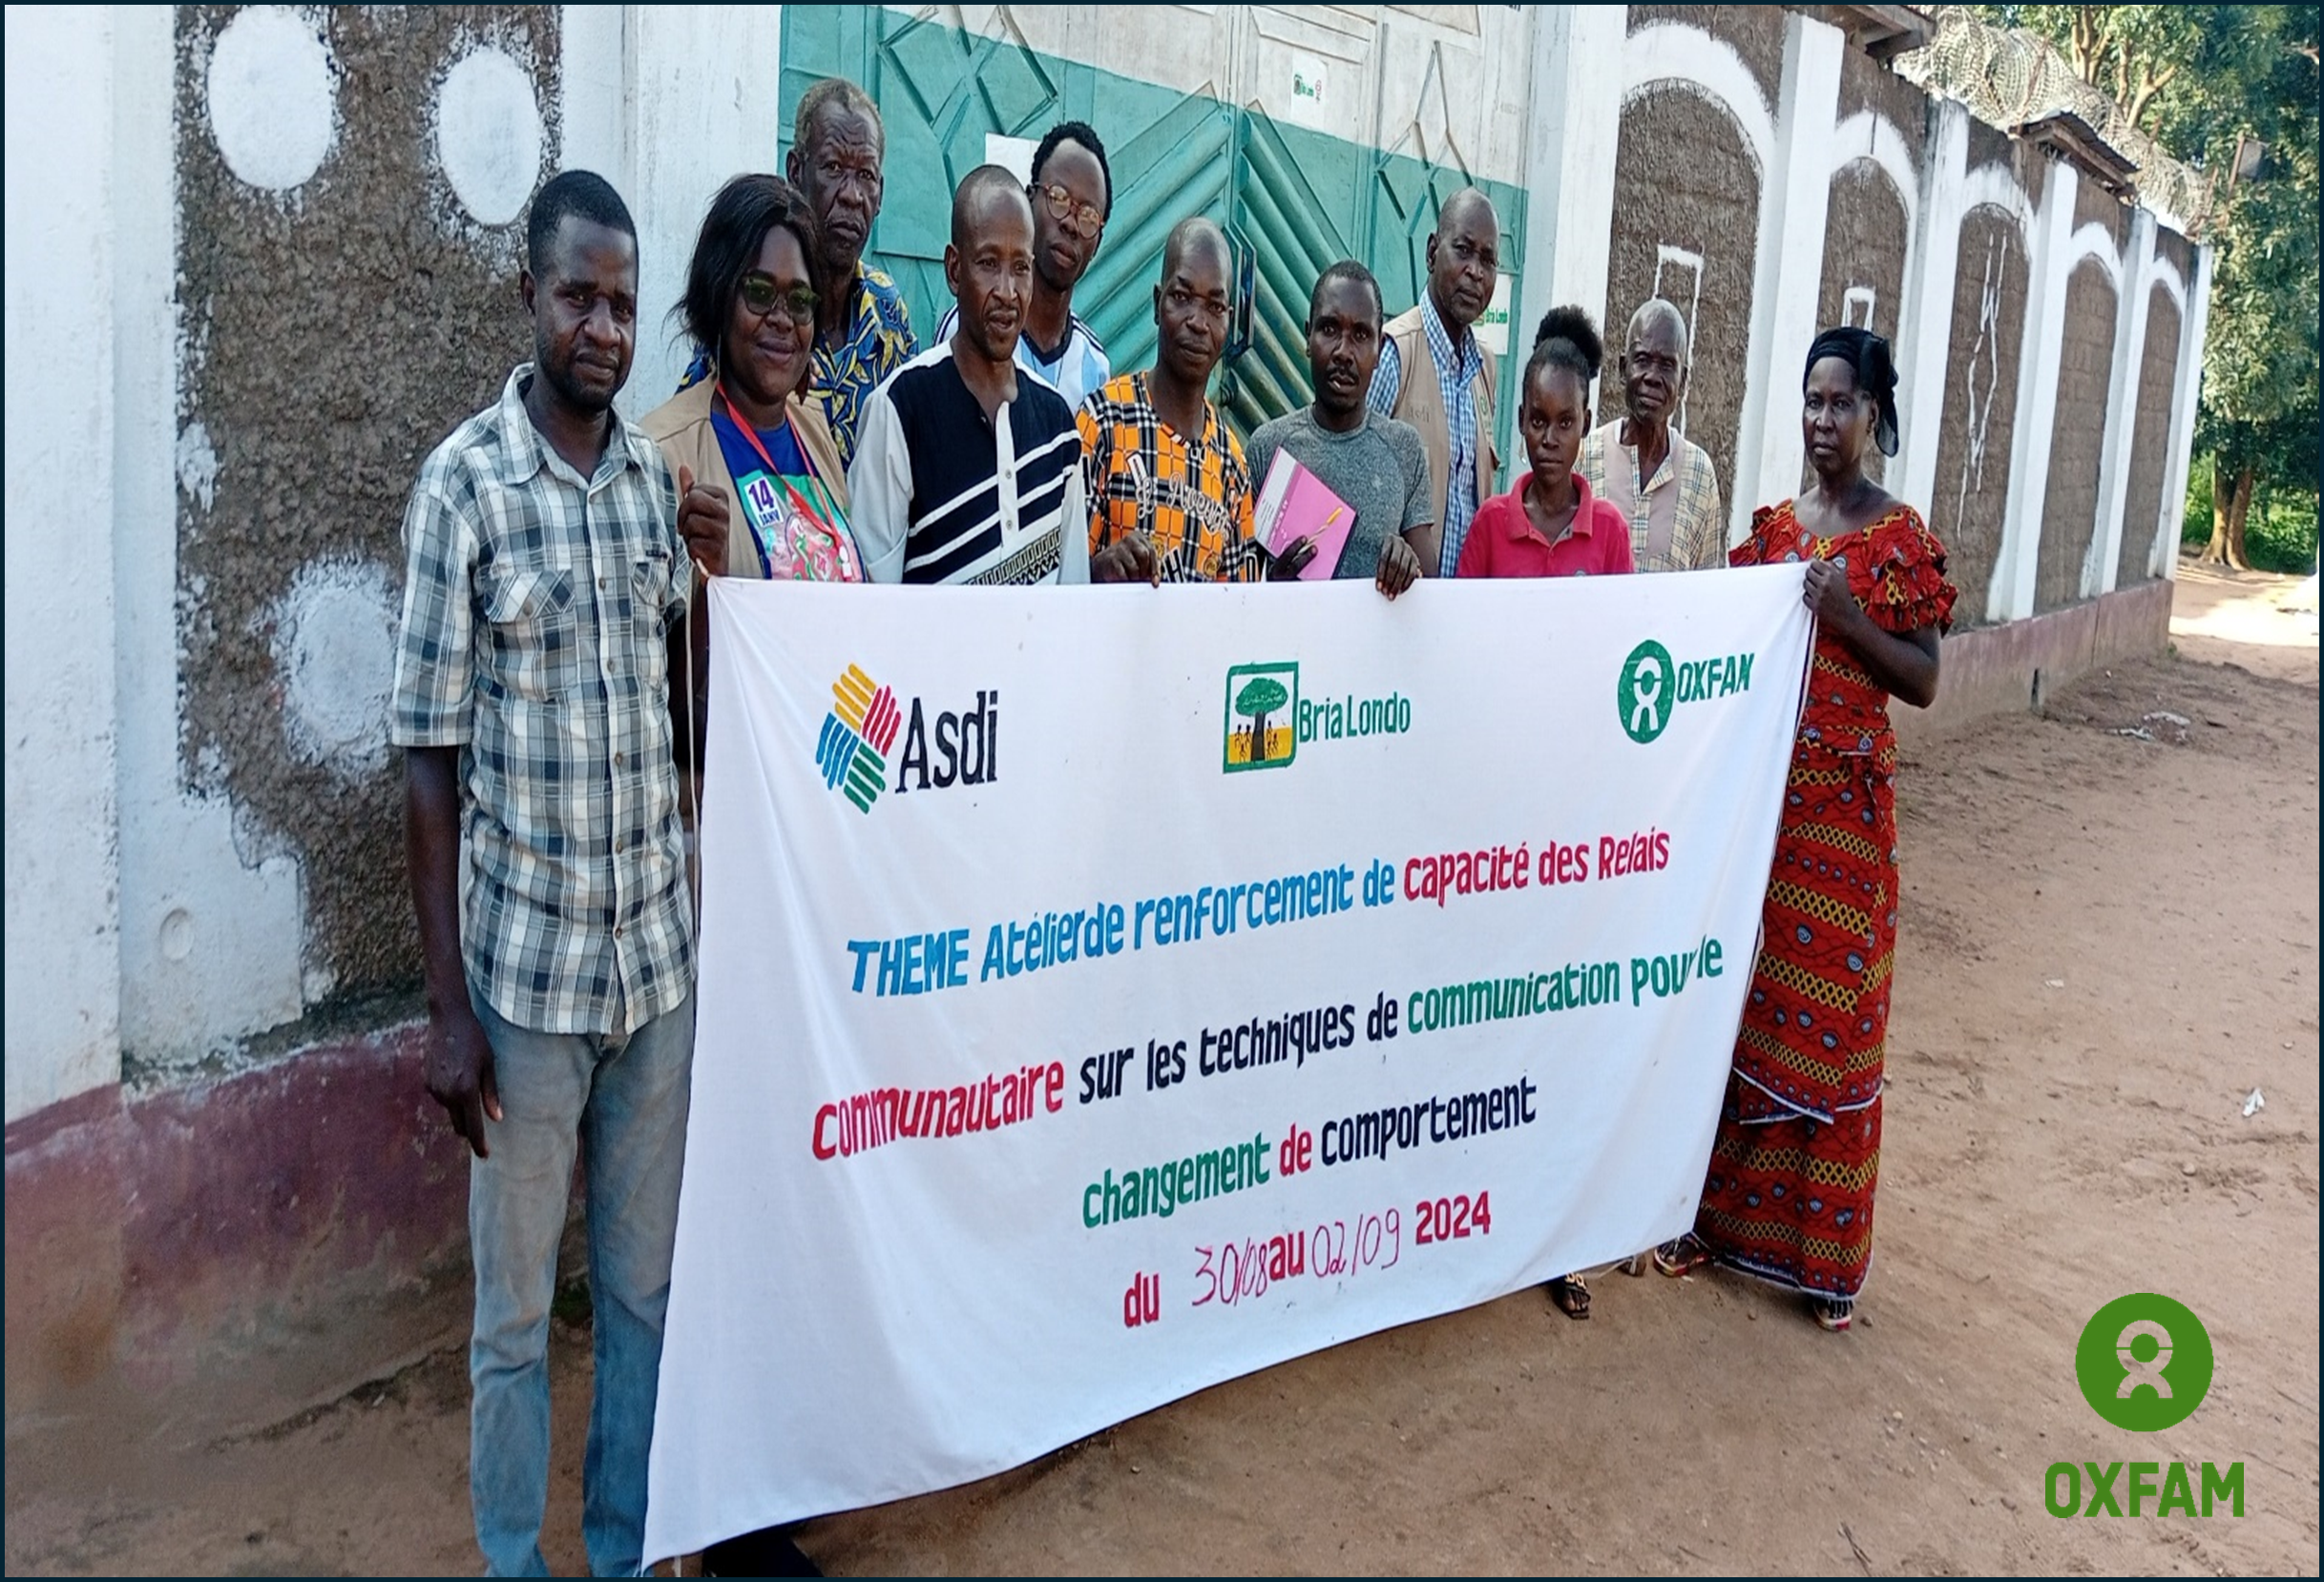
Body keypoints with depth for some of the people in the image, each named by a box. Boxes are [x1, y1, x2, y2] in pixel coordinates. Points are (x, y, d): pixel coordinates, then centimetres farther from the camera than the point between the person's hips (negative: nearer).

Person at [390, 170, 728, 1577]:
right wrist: (449, 1005, -10)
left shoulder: (660, 474, 5)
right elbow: (431, 757, -8)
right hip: (523, 968, -4)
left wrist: (714, 570, -6)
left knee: (647, 1289, 17)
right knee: (515, 1311, 11)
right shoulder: (464, 481, -8)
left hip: (659, 950, 4)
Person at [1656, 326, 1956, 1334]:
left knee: (1830, 1010, 3)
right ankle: (1716, 1209, 21)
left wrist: (1847, 616, -17)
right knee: (1734, 996, 8)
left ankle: (1821, 1248, 16)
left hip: (1843, 805, -3)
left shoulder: (1900, 539, -2)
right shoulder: (1769, 527, 9)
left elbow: (1924, 682, -4)